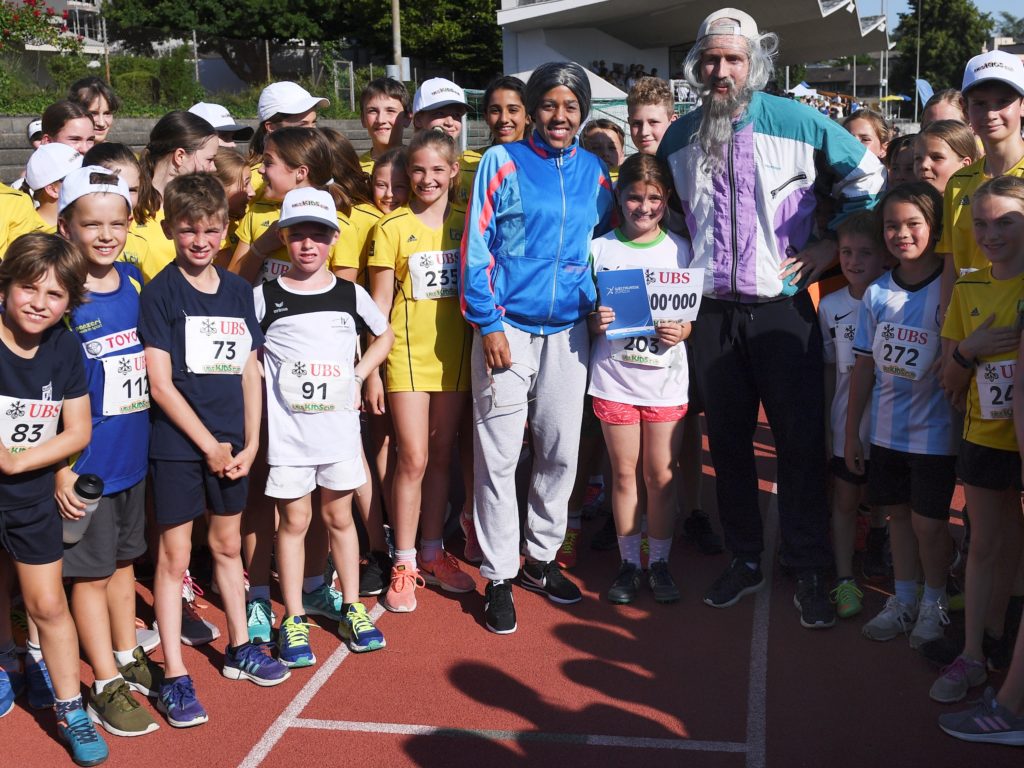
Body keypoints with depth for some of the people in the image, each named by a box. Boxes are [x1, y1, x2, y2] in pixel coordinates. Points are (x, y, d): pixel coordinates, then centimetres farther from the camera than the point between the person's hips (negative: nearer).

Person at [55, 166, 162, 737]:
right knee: (91, 572, 6)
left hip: (134, 452, 6)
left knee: (124, 561, 20)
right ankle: (107, 685, 17)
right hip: (85, 461, -6)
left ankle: (128, 658, 36)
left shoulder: (135, 281, 2)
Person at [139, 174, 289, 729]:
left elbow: (249, 371, 9)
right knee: (174, 554, 2)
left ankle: (239, 648, 33)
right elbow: (159, 382, -12)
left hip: (230, 443, 5)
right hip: (177, 443, -5)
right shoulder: (161, 292, -8)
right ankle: (174, 676, 10)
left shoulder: (238, 290, 6)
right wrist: (208, 444, -12)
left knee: (227, 545, 18)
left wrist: (249, 443, 1)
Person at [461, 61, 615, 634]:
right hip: (508, 327, -4)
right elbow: (476, 246, -5)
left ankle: (541, 557, 26)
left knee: (561, 451, 9)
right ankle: (499, 576, 9)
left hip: (569, 329, 4)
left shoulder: (593, 171, 9)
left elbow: (605, 242, 18)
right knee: (498, 454, -2)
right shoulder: (503, 162, -2)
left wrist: (602, 306, 4)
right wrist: (487, 324, -11)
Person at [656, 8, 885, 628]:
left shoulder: (797, 122, -4)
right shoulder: (679, 136, 6)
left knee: (801, 442, 0)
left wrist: (832, 245, -2)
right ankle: (745, 561, 25)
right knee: (728, 442, 10)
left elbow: (869, 177, 2)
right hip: (710, 310, 3)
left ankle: (811, 574, 12)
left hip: (783, 307, -3)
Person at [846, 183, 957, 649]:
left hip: (934, 431, -4)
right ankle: (903, 600, 32)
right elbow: (864, 367, 6)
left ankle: (935, 601, 26)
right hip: (887, 430, 4)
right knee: (897, 513, 15)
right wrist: (851, 432, 8)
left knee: (928, 521, 4)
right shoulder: (877, 293, 1)